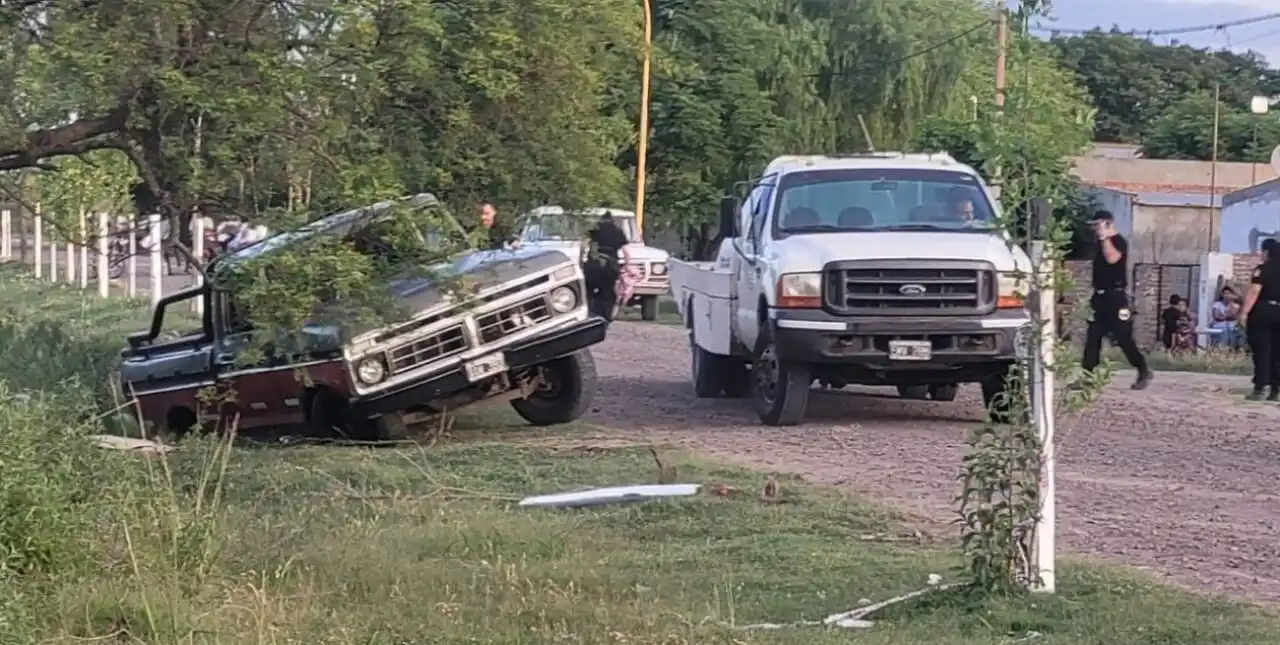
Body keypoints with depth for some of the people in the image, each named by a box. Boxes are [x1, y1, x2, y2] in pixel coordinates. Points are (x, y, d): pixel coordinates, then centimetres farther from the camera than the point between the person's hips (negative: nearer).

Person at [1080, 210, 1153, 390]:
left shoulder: (1118, 241, -10)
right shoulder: (1102, 243, 16)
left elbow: (1112, 258, -31)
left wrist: (1105, 238, -22)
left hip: (1115, 297, -9)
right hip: (1101, 296, 9)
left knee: (1123, 337, -6)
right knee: (1093, 336, 2)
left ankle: (1144, 372, 6)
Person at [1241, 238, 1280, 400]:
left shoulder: (1262, 270, -8)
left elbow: (1254, 292, -16)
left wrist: (1244, 312, -17)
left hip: (1262, 312, -6)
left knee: (1261, 351, -5)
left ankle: (1260, 388, -10)